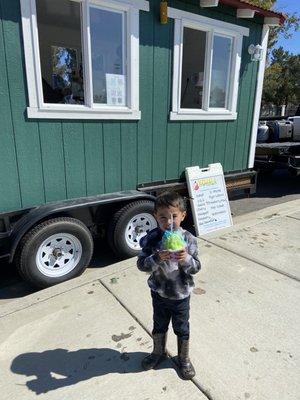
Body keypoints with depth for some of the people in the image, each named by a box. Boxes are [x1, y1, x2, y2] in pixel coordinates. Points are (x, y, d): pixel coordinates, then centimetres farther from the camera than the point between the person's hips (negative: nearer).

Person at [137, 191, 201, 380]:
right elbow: (141, 264, -16)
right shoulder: (152, 239, -16)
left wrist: (186, 259, -36)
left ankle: (184, 358, 46)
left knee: (182, 329, 20)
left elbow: (196, 267, -14)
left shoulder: (188, 239, -17)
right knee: (159, 326, 25)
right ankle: (158, 352, 52)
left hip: (181, 295, -1)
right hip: (159, 293, 1)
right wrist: (157, 258, -34)